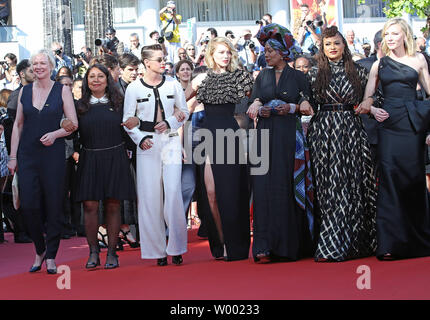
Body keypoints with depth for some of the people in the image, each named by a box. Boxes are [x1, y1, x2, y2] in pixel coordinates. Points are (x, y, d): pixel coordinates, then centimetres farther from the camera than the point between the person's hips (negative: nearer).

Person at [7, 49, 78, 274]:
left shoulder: (62, 91, 2)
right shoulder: (25, 91, 9)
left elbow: (73, 124, 0)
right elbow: (18, 125, 11)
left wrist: (55, 134, -18)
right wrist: (12, 156, 6)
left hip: (53, 154, -2)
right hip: (28, 154, 2)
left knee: (53, 205, -1)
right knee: (28, 205, -3)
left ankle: (51, 256, 10)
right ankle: (40, 250, 17)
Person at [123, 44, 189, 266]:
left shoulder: (173, 85, 5)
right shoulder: (134, 88, 1)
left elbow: (184, 112, 13)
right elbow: (128, 121, 5)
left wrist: (170, 123, -5)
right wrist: (140, 139, -10)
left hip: (170, 141, 1)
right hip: (147, 144, -1)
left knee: (173, 193, -8)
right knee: (150, 195, -2)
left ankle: (176, 247, 3)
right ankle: (157, 249, 7)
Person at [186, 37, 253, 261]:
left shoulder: (239, 77, 8)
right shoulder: (202, 79, 12)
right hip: (208, 135, 1)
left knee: (231, 190, -2)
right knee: (211, 192, -3)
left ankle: (234, 246, 6)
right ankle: (219, 244, 7)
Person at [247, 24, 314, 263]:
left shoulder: (298, 76, 5)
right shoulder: (262, 77, 14)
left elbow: (309, 106, 4)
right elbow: (252, 107, 14)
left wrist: (292, 108, -13)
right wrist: (259, 110, -7)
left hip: (291, 137, -2)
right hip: (266, 137, 2)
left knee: (290, 187, -2)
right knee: (265, 187, -7)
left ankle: (292, 244, 7)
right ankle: (265, 247, -10)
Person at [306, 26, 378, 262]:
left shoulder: (357, 72, 9)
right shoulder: (315, 73, 8)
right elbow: (309, 106, 7)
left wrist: (367, 108, 1)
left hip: (351, 131, 1)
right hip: (324, 132, -1)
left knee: (354, 184, 0)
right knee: (330, 186, -3)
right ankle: (332, 245, 0)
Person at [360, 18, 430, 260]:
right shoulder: (379, 64, 10)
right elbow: (367, 98, 11)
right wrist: (373, 110, -10)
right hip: (389, 123, 0)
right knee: (390, 178, -8)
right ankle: (391, 243, -8)